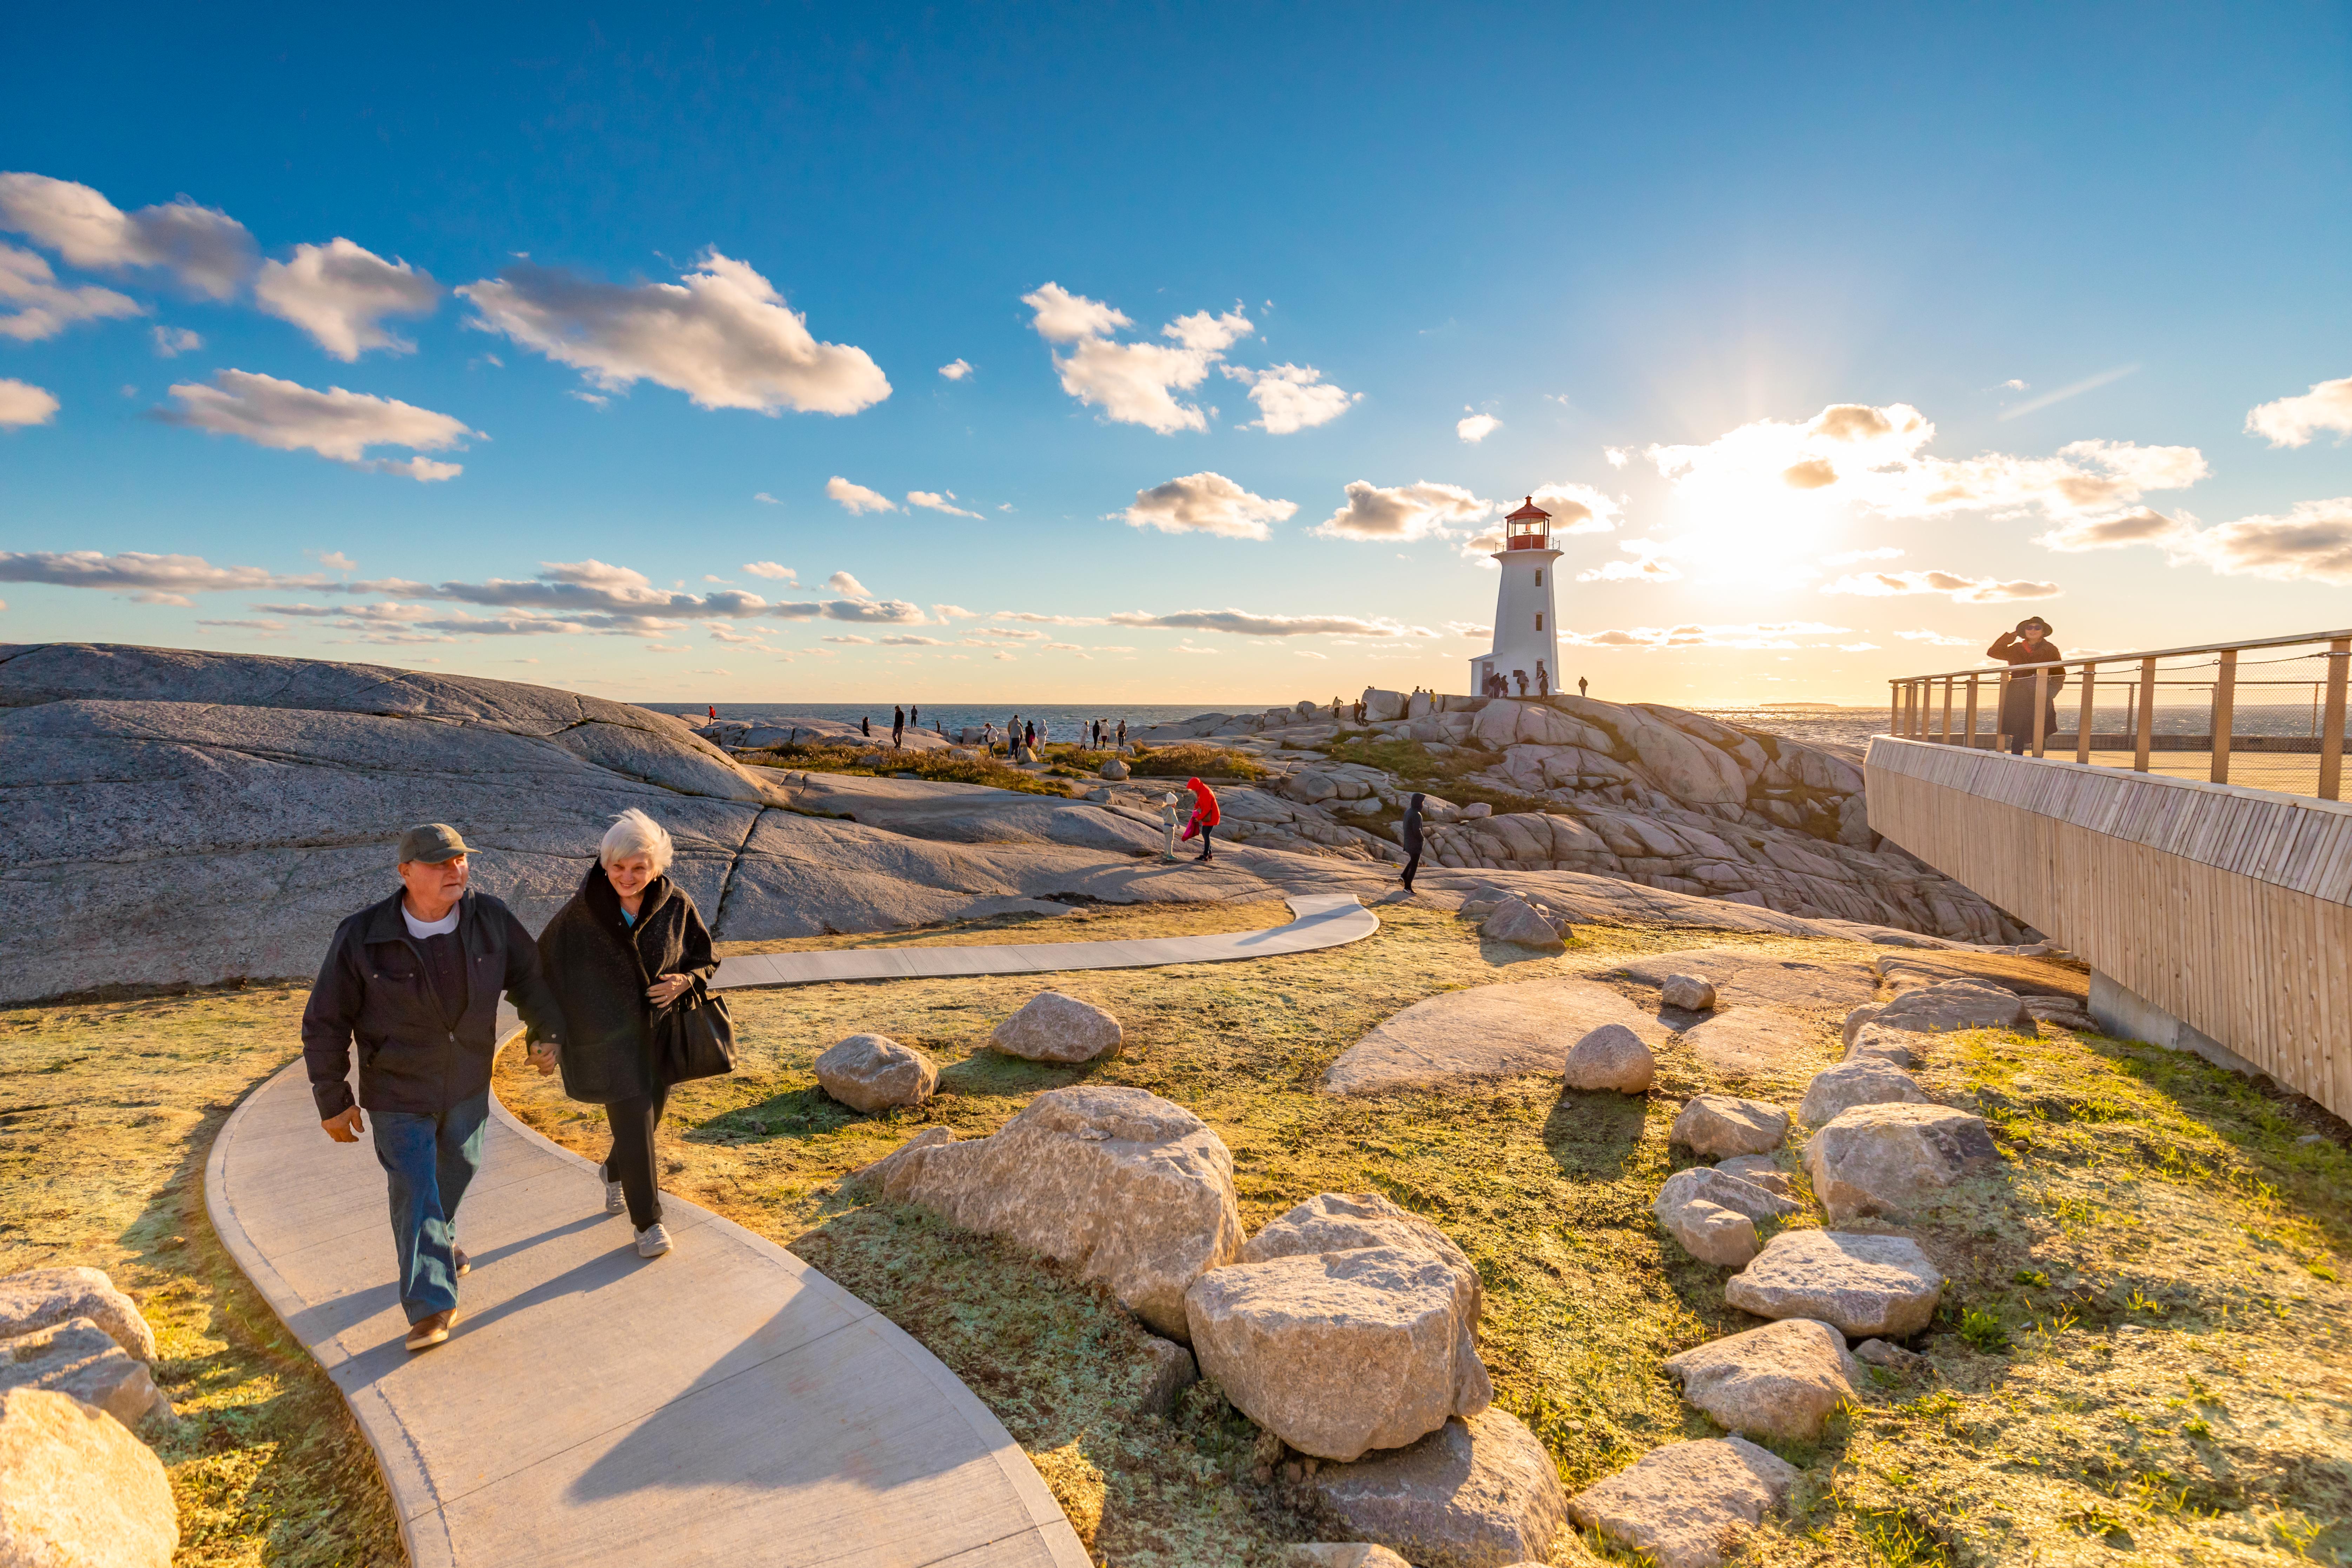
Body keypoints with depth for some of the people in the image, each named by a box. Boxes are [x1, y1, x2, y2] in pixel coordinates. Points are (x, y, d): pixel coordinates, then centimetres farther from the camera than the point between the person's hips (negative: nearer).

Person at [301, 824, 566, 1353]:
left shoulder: (491, 920, -12)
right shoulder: (362, 938, -19)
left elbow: (529, 976, 5)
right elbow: (325, 1025, -9)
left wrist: (547, 1031, 0)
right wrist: (333, 1101, -6)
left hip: (468, 1084, 4)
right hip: (398, 1094, -4)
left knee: (459, 1167, 21)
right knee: (415, 1192, -5)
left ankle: (441, 1240, 50)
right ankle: (430, 1305, 5)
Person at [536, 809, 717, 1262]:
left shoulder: (676, 905, -9)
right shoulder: (582, 911, -14)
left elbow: (705, 960, 3)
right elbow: (545, 965, -3)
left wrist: (684, 981, -18)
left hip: (662, 1032, 3)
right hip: (610, 1039, -3)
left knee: (646, 1117, 19)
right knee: (635, 1127, -6)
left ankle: (614, 1171, 51)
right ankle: (647, 1221, 12)